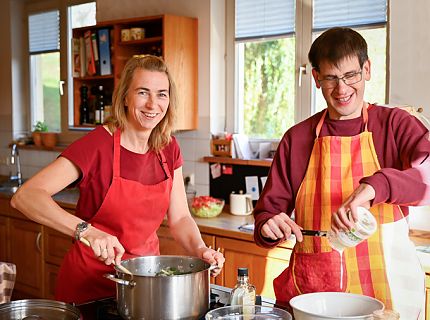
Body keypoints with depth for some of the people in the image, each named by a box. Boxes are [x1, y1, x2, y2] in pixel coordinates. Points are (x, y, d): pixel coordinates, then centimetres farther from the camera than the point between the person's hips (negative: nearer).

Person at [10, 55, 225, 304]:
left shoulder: (169, 149, -1)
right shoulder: (98, 144, -19)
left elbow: (180, 217, 1)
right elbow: (24, 197, -27)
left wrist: (200, 250, -19)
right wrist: (85, 230, -41)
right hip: (91, 281, -5)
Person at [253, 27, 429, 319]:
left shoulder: (395, 124, -2)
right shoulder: (297, 138, 6)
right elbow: (269, 209, 8)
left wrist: (375, 186, -36)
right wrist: (270, 226, -14)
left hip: (384, 286, -2)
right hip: (309, 287, 2)